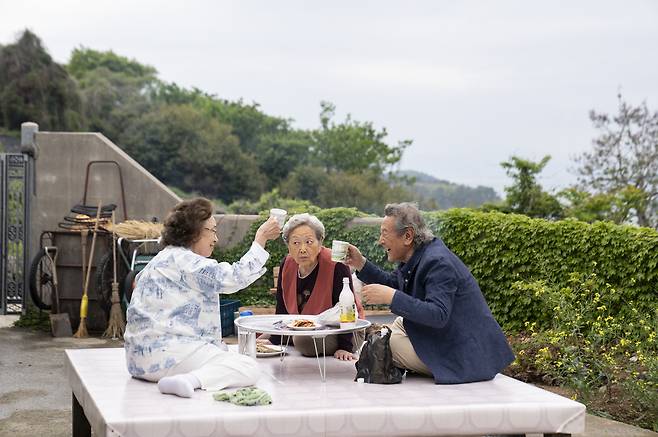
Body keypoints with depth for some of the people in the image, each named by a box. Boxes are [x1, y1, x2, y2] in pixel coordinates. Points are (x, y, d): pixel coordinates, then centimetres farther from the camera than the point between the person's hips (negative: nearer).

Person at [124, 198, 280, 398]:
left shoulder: (164, 258, 24)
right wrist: (260, 240, -10)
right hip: (166, 351, -11)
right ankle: (188, 381, -33)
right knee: (248, 368, -15)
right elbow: (232, 278, -17)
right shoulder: (182, 259, -10)